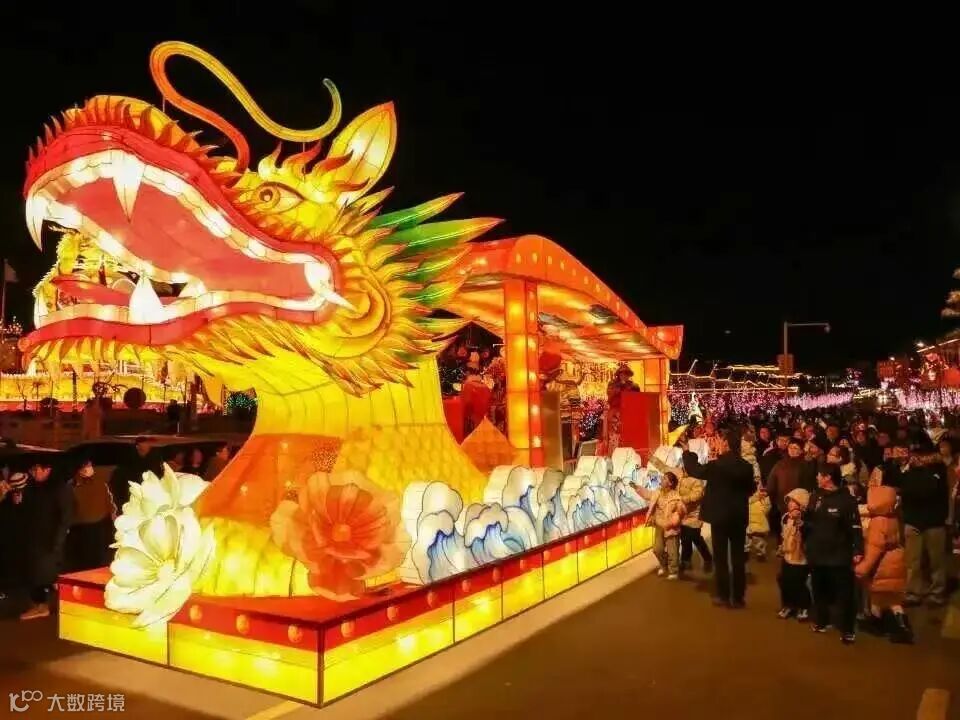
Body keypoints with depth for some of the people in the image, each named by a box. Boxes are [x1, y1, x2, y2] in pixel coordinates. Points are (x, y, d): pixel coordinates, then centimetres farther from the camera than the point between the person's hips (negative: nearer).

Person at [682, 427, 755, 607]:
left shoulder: (717, 465, -17)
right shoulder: (746, 466, -2)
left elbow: (694, 470, -3)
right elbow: (750, 490, 11)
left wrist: (687, 451, 9)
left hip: (720, 516, -4)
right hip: (739, 516, 4)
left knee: (720, 557, 7)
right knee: (738, 557, 10)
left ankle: (723, 595, 13)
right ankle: (738, 597, 16)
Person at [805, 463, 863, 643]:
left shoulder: (846, 499, -12)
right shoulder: (815, 497, 5)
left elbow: (855, 527, -13)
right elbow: (807, 520, 13)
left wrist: (858, 550, -17)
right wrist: (805, 542, 6)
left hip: (839, 555, -5)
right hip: (817, 553, 6)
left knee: (844, 594, 1)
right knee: (819, 590, 18)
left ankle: (848, 629, 13)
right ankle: (821, 621, 35)